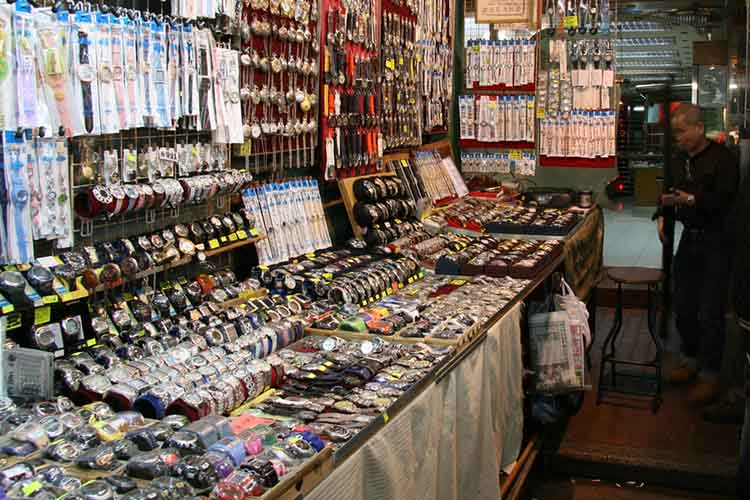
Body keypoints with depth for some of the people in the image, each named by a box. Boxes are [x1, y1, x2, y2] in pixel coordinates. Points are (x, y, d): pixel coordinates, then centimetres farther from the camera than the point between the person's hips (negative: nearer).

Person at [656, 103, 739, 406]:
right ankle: (690, 360, 32)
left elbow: (724, 200, -20)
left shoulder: (722, 159, -12)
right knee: (683, 308, 13)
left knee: (710, 313, -4)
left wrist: (692, 200, -30)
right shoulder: (679, 161, 10)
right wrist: (663, 215, 2)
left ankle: (709, 374, 9)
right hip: (689, 239, 7)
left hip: (716, 242, -7)